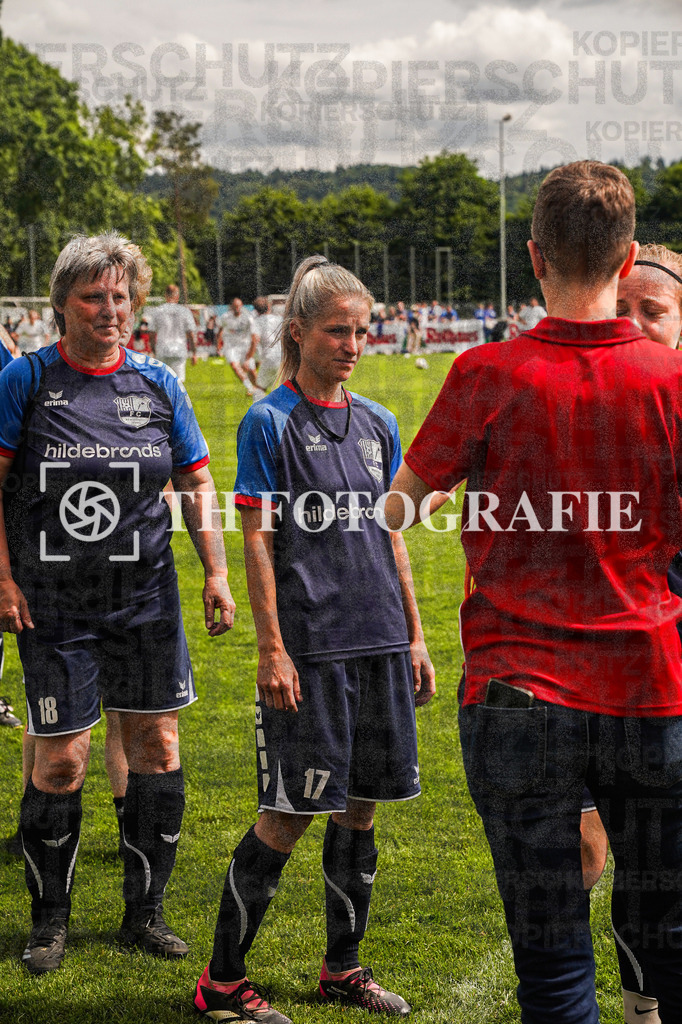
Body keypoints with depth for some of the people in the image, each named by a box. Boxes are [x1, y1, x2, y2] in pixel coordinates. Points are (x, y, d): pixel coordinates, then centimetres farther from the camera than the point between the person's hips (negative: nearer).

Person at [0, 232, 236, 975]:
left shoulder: (157, 384, 5)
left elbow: (197, 481, 12)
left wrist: (216, 572, 4)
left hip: (145, 598, 3)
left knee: (156, 747, 5)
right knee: (60, 760, -3)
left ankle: (144, 913, 21)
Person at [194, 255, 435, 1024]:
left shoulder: (377, 424, 12)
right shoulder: (269, 422, -5)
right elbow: (258, 541, -8)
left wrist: (413, 636, 14)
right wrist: (271, 649, -13)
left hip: (377, 642, 6)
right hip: (309, 644, -6)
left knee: (358, 803, 11)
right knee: (291, 813, -4)